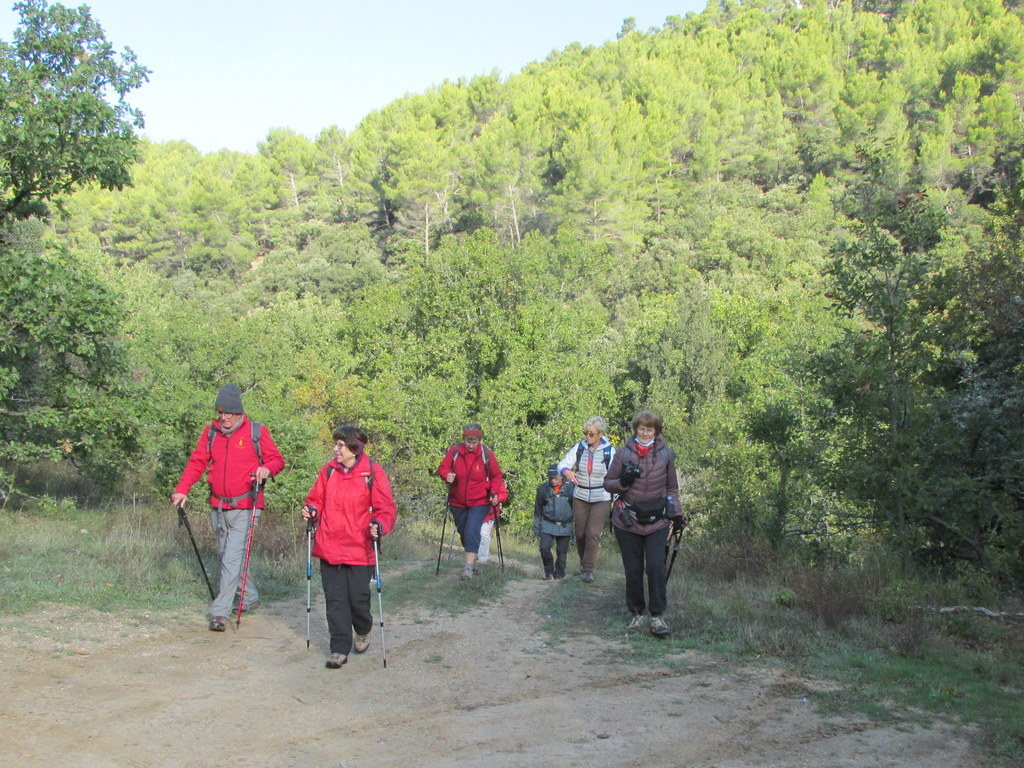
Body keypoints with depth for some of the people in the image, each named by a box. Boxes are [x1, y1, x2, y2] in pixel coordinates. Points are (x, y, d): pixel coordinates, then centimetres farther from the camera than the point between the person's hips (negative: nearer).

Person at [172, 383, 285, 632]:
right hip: (218, 507, 5)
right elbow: (197, 462, 7)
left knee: (232, 558, -11)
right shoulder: (211, 432, 8)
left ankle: (220, 612, -6)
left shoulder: (256, 432, -3)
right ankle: (251, 598, 33)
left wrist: (267, 469, -22)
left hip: (245, 508, -5)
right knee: (228, 556, 15)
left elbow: (277, 459, 1)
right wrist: (182, 489, -6)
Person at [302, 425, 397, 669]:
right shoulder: (329, 470, 5)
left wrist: (380, 526, -25)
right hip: (329, 547, 3)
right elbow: (317, 499, 15)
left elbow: (386, 508, -6)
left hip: (360, 548, -3)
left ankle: (363, 631, 36)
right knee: (335, 599, 5)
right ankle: (340, 649, 15)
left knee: (358, 597, 5)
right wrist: (311, 510, -6)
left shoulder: (373, 472, -7)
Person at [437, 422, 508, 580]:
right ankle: (473, 560, 36)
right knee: (463, 532, 14)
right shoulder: (454, 451, -6)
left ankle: (469, 567, -18)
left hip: (479, 503, -3)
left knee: (472, 531, -19)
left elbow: (496, 475, 2)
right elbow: (442, 467, -1)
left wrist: (495, 493, -12)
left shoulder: (486, 454, -8)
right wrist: (447, 475, -24)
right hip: (458, 503, 3)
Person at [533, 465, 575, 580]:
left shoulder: (570, 488, -4)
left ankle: (559, 573, 23)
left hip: (565, 526, 0)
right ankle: (549, 572, 9)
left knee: (562, 551, 2)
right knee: (544, 547, -12)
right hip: (548, 524, 1)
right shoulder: (543, 488, -1)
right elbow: (538, 509, 9)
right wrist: (536, 526, 8)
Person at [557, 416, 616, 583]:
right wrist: (566, 471, -26)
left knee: (593, 533, -12)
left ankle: (588, 569, 0)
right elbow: (562, 464, -2)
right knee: (580, 533, 9)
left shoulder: (610, 451, -6)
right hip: (580, 498, 3)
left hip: (601, 499, -3)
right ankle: (583, 561, 34)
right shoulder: (579, 448, 0)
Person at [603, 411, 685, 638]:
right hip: (628, 521, 0)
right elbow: (608, 483, 8)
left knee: (656, 567, -11)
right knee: (633, 570, 5)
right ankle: (637, 615, 19)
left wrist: (676, 513, 8)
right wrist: (623, 482, -13)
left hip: (657, 521, 0)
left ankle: (657, 617, -2)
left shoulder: (666, 454, 5)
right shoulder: (624, 453, 2)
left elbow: (672, 488, 16)